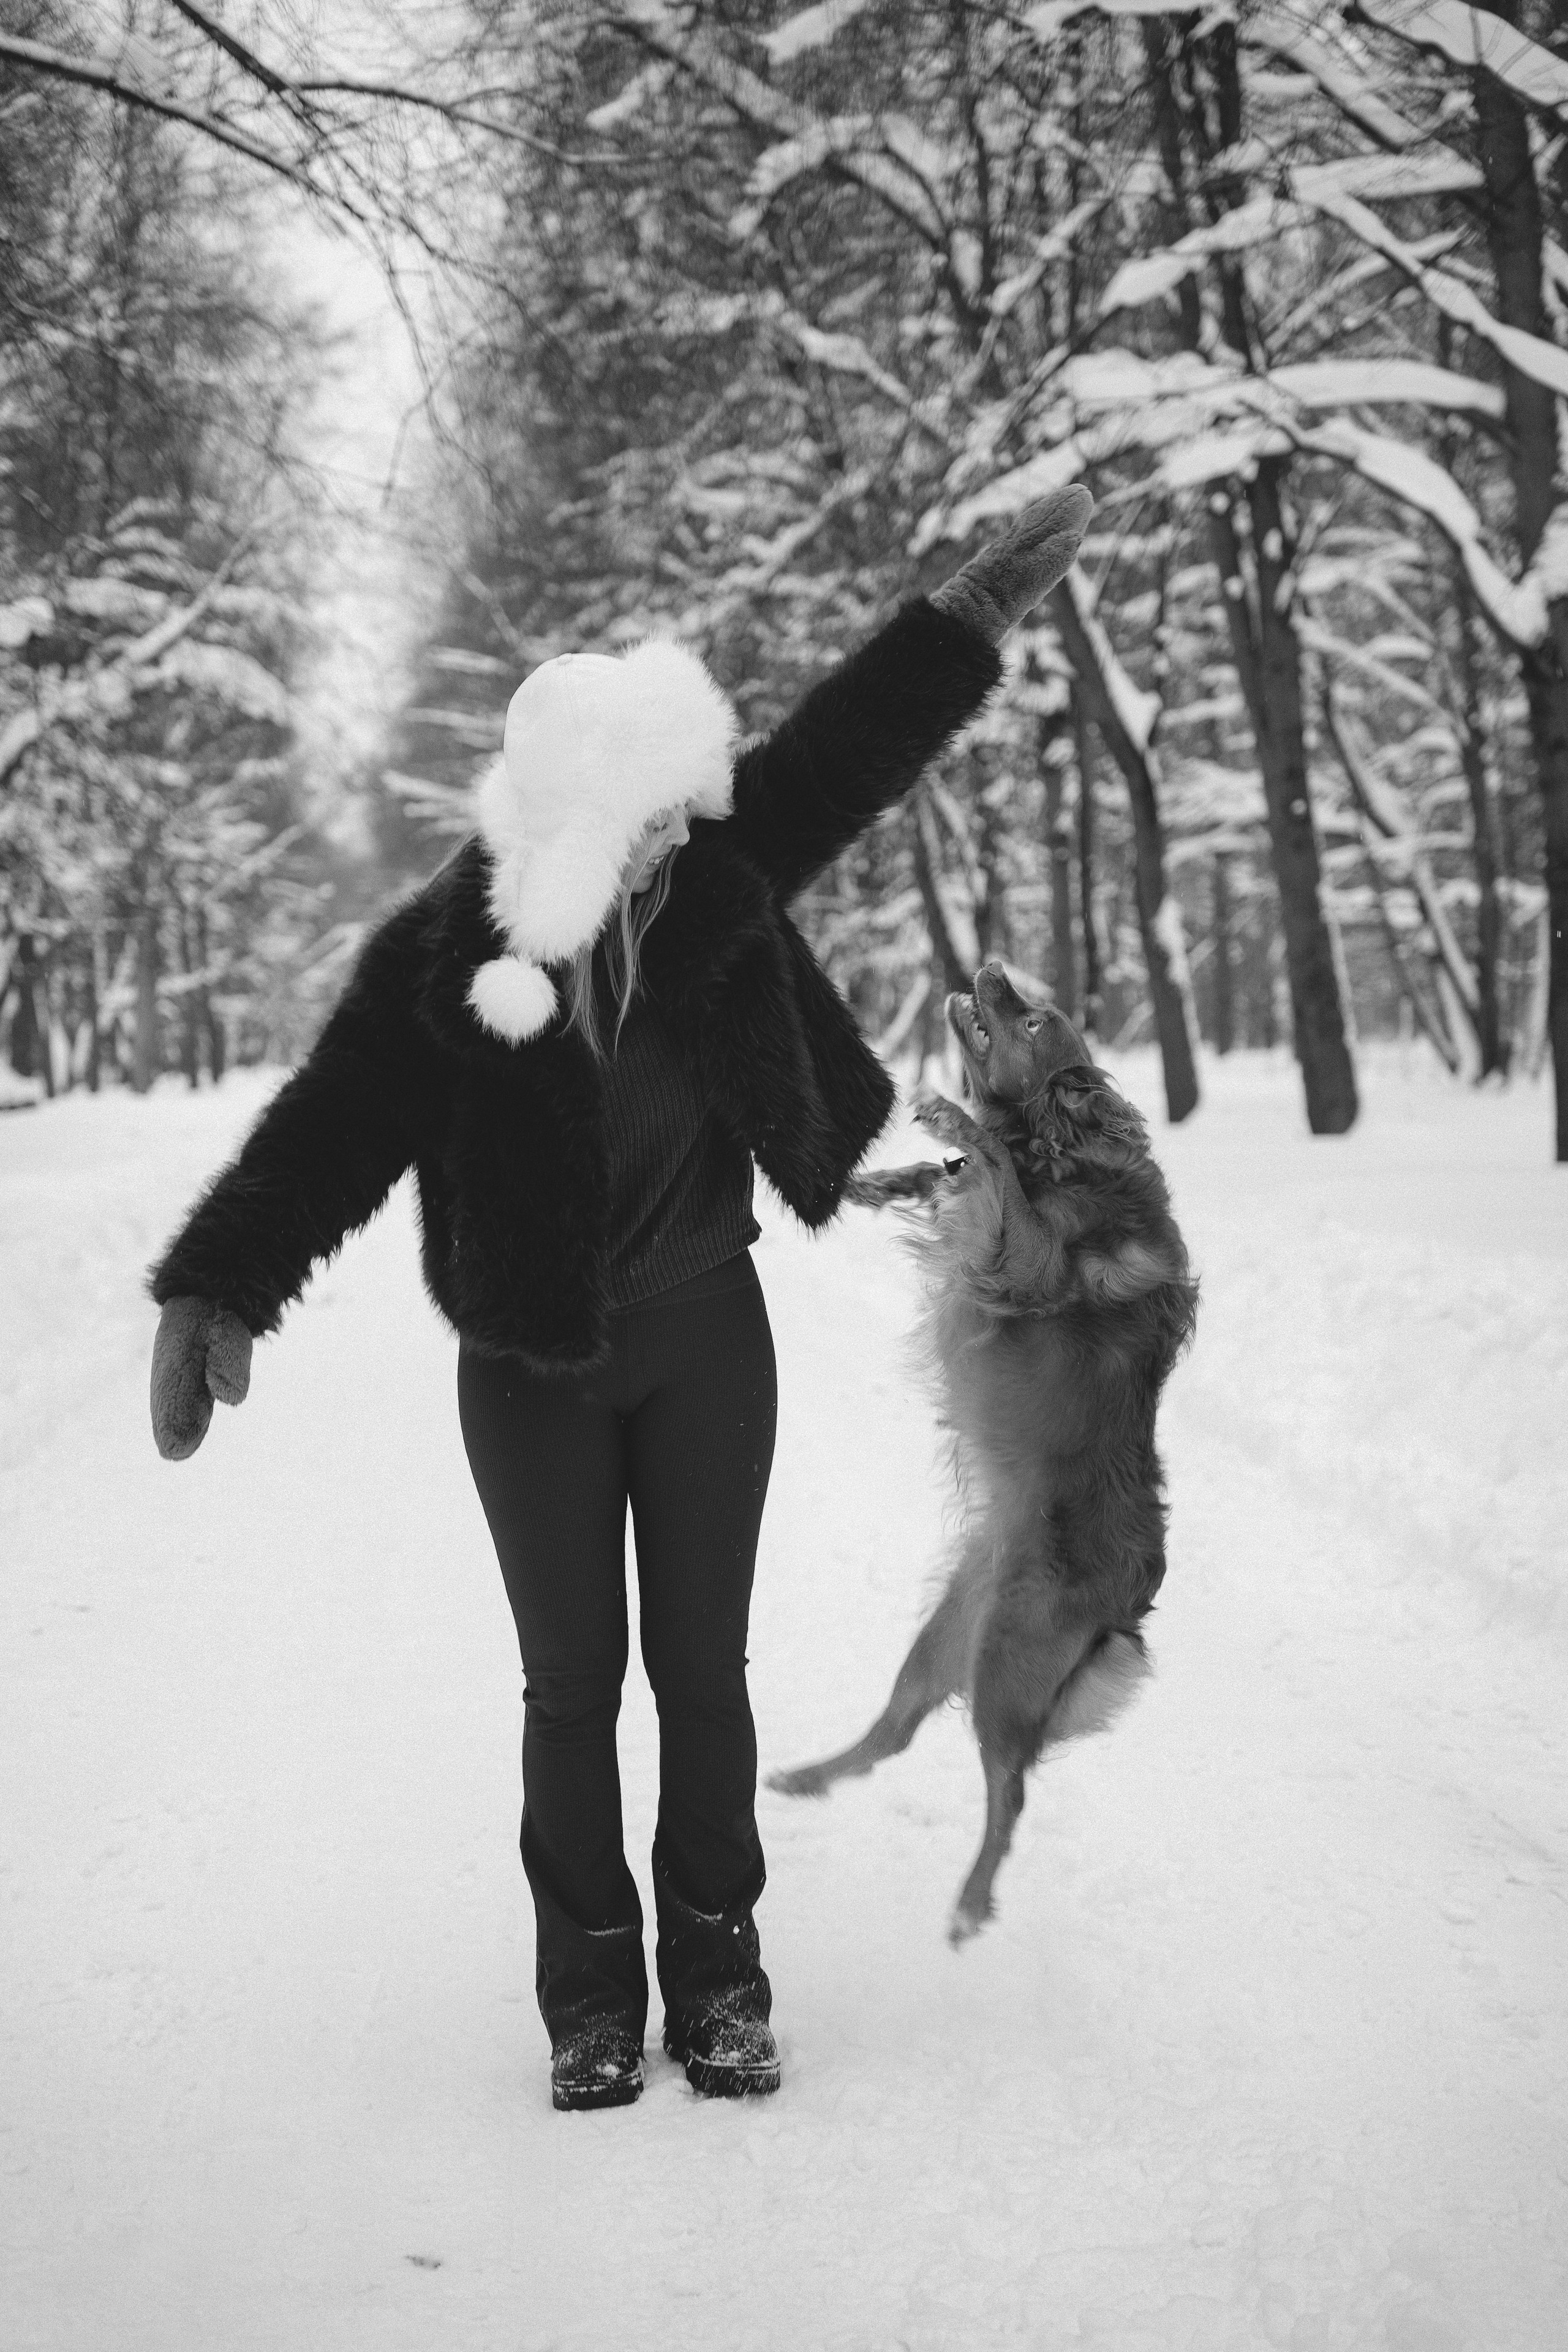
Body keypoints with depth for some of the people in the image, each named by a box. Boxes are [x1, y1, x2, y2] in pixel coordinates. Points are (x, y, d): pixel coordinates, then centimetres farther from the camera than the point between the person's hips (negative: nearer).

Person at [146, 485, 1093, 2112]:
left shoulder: (708, 879, -7)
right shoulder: (442, 955, -16)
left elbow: (838, 755, 3)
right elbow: (325, 1129, -17)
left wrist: (972, 613, 4)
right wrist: (216, 1289, -24)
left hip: (703, 1326, 2)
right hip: (534, 1362, -2)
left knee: (702, 1667, 7)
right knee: (569, 1684, 6)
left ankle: (716, 1971, 19)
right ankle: (592, 1994, 18)